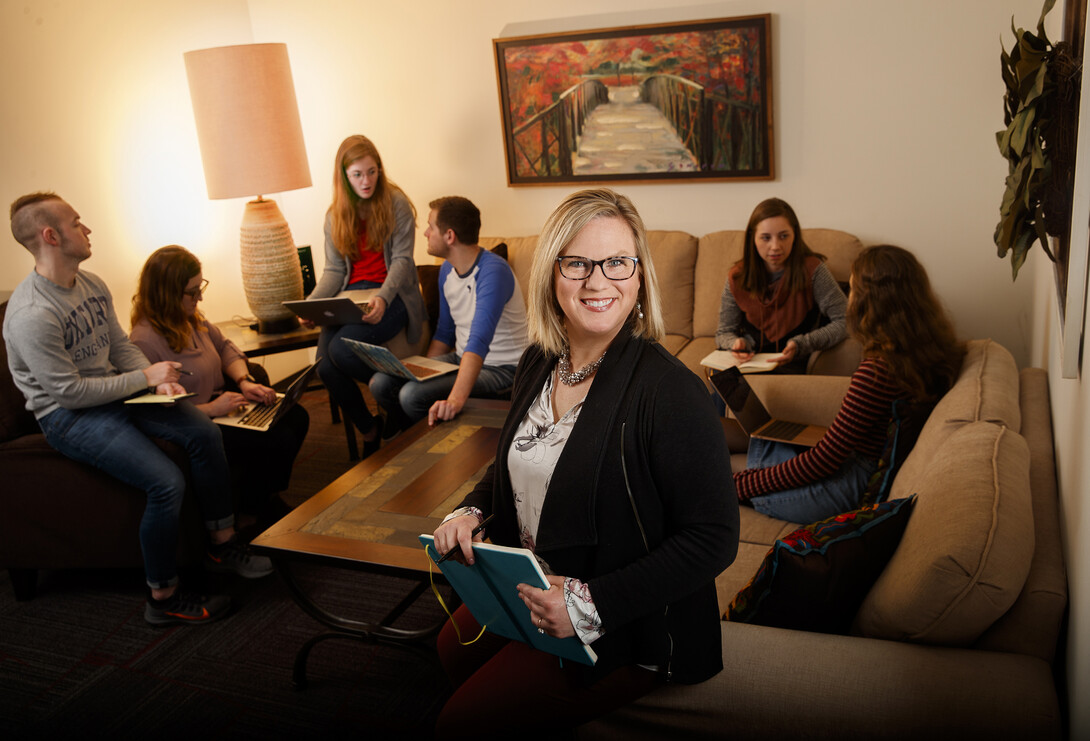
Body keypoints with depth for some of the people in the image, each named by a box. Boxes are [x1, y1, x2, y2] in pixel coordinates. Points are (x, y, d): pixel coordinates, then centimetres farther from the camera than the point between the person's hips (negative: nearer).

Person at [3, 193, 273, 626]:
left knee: (204, 433, -7)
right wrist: (145, 376, -18)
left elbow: (121, 347, 11)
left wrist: (158, 379, -8)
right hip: (68, 416, -8)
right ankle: (163, 598, -6)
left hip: (115, 393, 8)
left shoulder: (91, 285, 3)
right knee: (166, 482, -24)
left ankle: (222, 545, 8)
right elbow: (69, 392, -22)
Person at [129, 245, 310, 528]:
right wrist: (211, 409, -26)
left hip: (219, 403, 10)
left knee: (297, 418, -1)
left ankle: (267, 496, 15)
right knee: (278, 441, -20)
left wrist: (243, 381, -2)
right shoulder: (145, 342, -24)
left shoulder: (190, 317, 4)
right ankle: (247, 517, 4)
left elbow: (224, 347, 16)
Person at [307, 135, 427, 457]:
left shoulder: (395, 203, -2)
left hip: (391, 294, -4)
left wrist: (383, 298, -26)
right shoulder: (336, 215, 12)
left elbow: (401, 259, -8)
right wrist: (312, 303, -10)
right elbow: (334, 269, 9)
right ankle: (368, 431, 4)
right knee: (325, 367, -19)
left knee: (340, 349, -29)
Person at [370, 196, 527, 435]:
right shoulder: (447, 269, 5)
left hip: (500, 368, -8)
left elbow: (479, 341, -38)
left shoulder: (492, 271, -24)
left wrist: (456, 398, -49)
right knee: (381, 382, -7)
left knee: (412, 394, -26)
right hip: (461, 359, 8)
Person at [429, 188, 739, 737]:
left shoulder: (670, 391, -26)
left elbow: (713, 539, -24)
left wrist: (591, 605, -28)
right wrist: (471, 509, -5)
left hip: (627, 632, -7)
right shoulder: (538, 364, -2)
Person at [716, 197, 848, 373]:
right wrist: (737, 344, -16)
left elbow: (845, 322, -9)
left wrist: (800, 345, -22)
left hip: (793, 366, -3)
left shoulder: (812, 270, -10)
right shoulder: (737, 278, -1)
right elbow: (724, 332, 9)